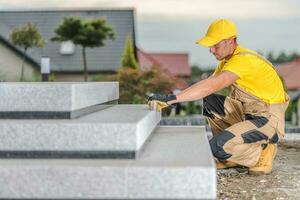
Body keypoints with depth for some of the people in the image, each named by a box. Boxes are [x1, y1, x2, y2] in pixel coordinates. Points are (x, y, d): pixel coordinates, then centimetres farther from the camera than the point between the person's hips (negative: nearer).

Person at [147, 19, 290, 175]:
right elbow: (207, 85, 2)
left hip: (269, 119, -9)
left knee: (217, 147, -22)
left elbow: (212, 86, -37)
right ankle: (235, 154, 9)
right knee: (208, 103, 2)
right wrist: (167, 99, -13)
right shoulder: (227, 59, 7)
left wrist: (172, 98, -40)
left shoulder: (243, 60, -24)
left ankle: (262, 152, 3)